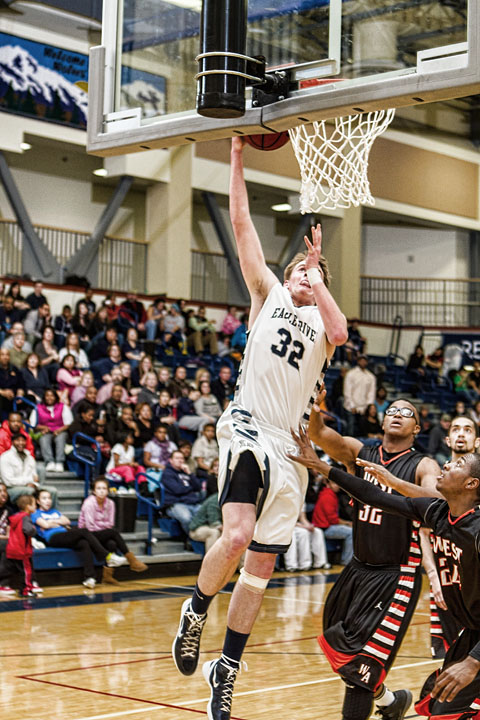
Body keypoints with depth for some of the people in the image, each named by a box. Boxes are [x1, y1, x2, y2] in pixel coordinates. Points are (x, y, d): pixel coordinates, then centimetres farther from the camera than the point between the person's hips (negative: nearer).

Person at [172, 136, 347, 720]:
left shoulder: (322, 325, 17)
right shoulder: (268, 295, 14)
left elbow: (341, 334, -9)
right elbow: (241, 224, 9)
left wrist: (318, 273, -2)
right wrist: (237, 158, 7)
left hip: (290, 448, 4)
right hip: (247, 431, -4)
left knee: (262, 565, 6)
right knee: (237, 536, -26)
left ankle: (226, 670, 16)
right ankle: (196, 610, 2)